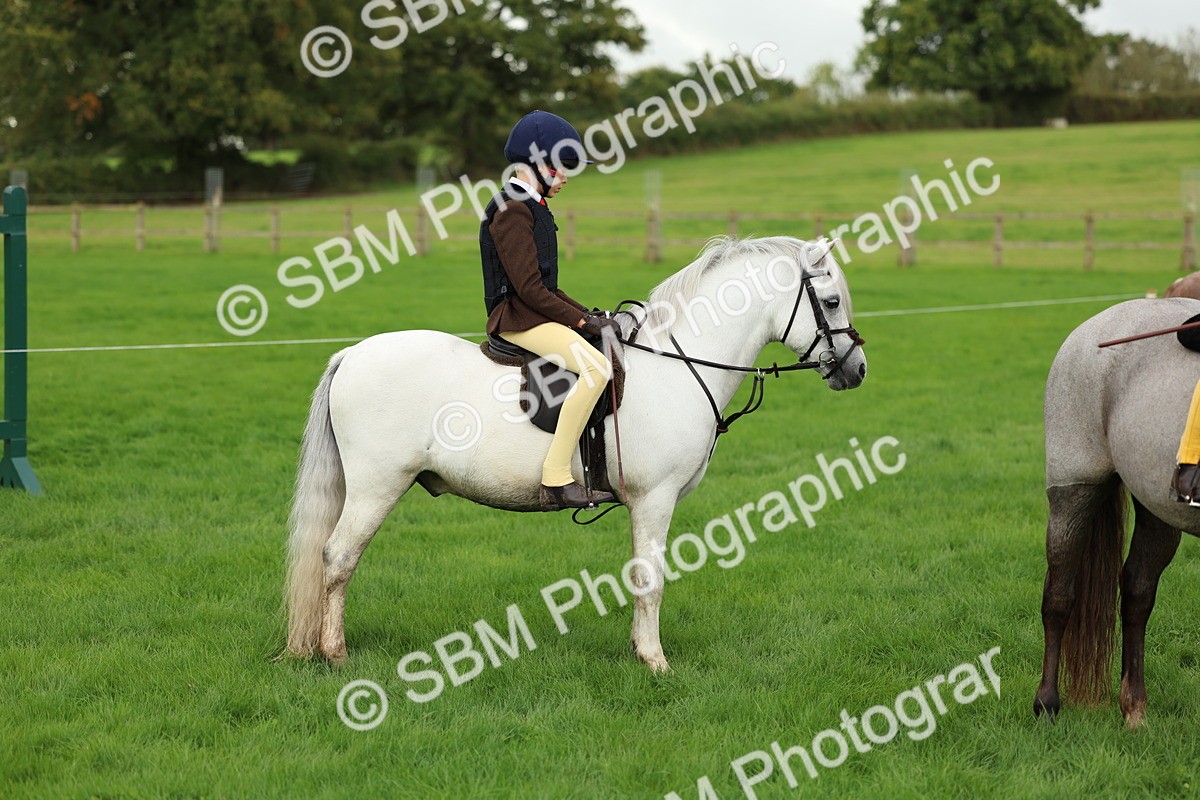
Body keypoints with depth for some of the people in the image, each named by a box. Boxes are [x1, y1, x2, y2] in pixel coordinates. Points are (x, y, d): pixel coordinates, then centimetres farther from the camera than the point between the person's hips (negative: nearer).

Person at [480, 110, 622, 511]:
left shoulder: (531, 208, 19)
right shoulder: (511, 211, -14)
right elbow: (530, 289, -19)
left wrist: (589, 316, 9)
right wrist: (582, 322, -16)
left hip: (538, 314, 11)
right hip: (518, 319, -11)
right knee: (596, 367, -28)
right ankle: (556, 480, -29)